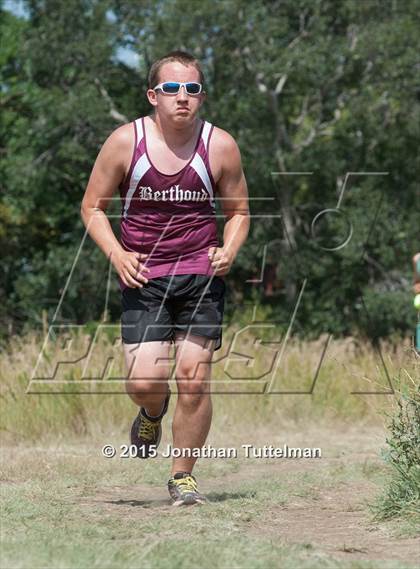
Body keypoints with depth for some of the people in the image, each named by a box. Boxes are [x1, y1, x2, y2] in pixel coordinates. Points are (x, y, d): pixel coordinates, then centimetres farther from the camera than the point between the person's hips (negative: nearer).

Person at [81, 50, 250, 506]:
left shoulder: (219, 146, -2)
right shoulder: (125, 142, -4)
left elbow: (238, 211, 12)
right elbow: (92, 206, 5)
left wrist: (229, 251, -8)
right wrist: (117, 254, -10)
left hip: (201, 276, 1)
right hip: (143, 277, 0)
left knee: (194, 378, -7)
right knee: (143, 381, -10)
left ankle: (183, 476, 9)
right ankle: (153, 413, 28)